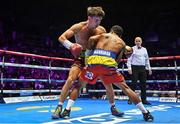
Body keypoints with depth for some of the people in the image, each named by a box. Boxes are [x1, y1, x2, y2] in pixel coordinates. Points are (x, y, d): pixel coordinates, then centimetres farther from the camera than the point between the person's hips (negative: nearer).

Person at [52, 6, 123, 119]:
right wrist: (71, 45, -34)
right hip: (81, 59, -2)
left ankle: (113, 108, 20)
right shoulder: (78, 27, -14)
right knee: (71, 80, -22)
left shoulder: (101, 30, -7)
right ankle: (59, 108, -10)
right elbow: (61, 38, -16)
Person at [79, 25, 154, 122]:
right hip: (108, 64, -1)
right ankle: (146, 113, 11)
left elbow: (91, 39, 6)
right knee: (125, 87, 11)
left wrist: (90, 49, 23)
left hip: (93, 62, 1)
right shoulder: (122, 43, 27)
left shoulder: (103, 35, 27)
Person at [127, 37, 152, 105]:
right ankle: (130, 99, 0)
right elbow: (129, 59, -4)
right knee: (134, 83, -7)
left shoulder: (144, 49, 15)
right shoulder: (132, 49, 1)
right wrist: (129, 68, -13)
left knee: (143, 84, 3)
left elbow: (147, 59, 18)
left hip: (143, 68, 5)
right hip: (135, 68, -4)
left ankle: (144, 100, 10)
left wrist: (149, 68, 14)